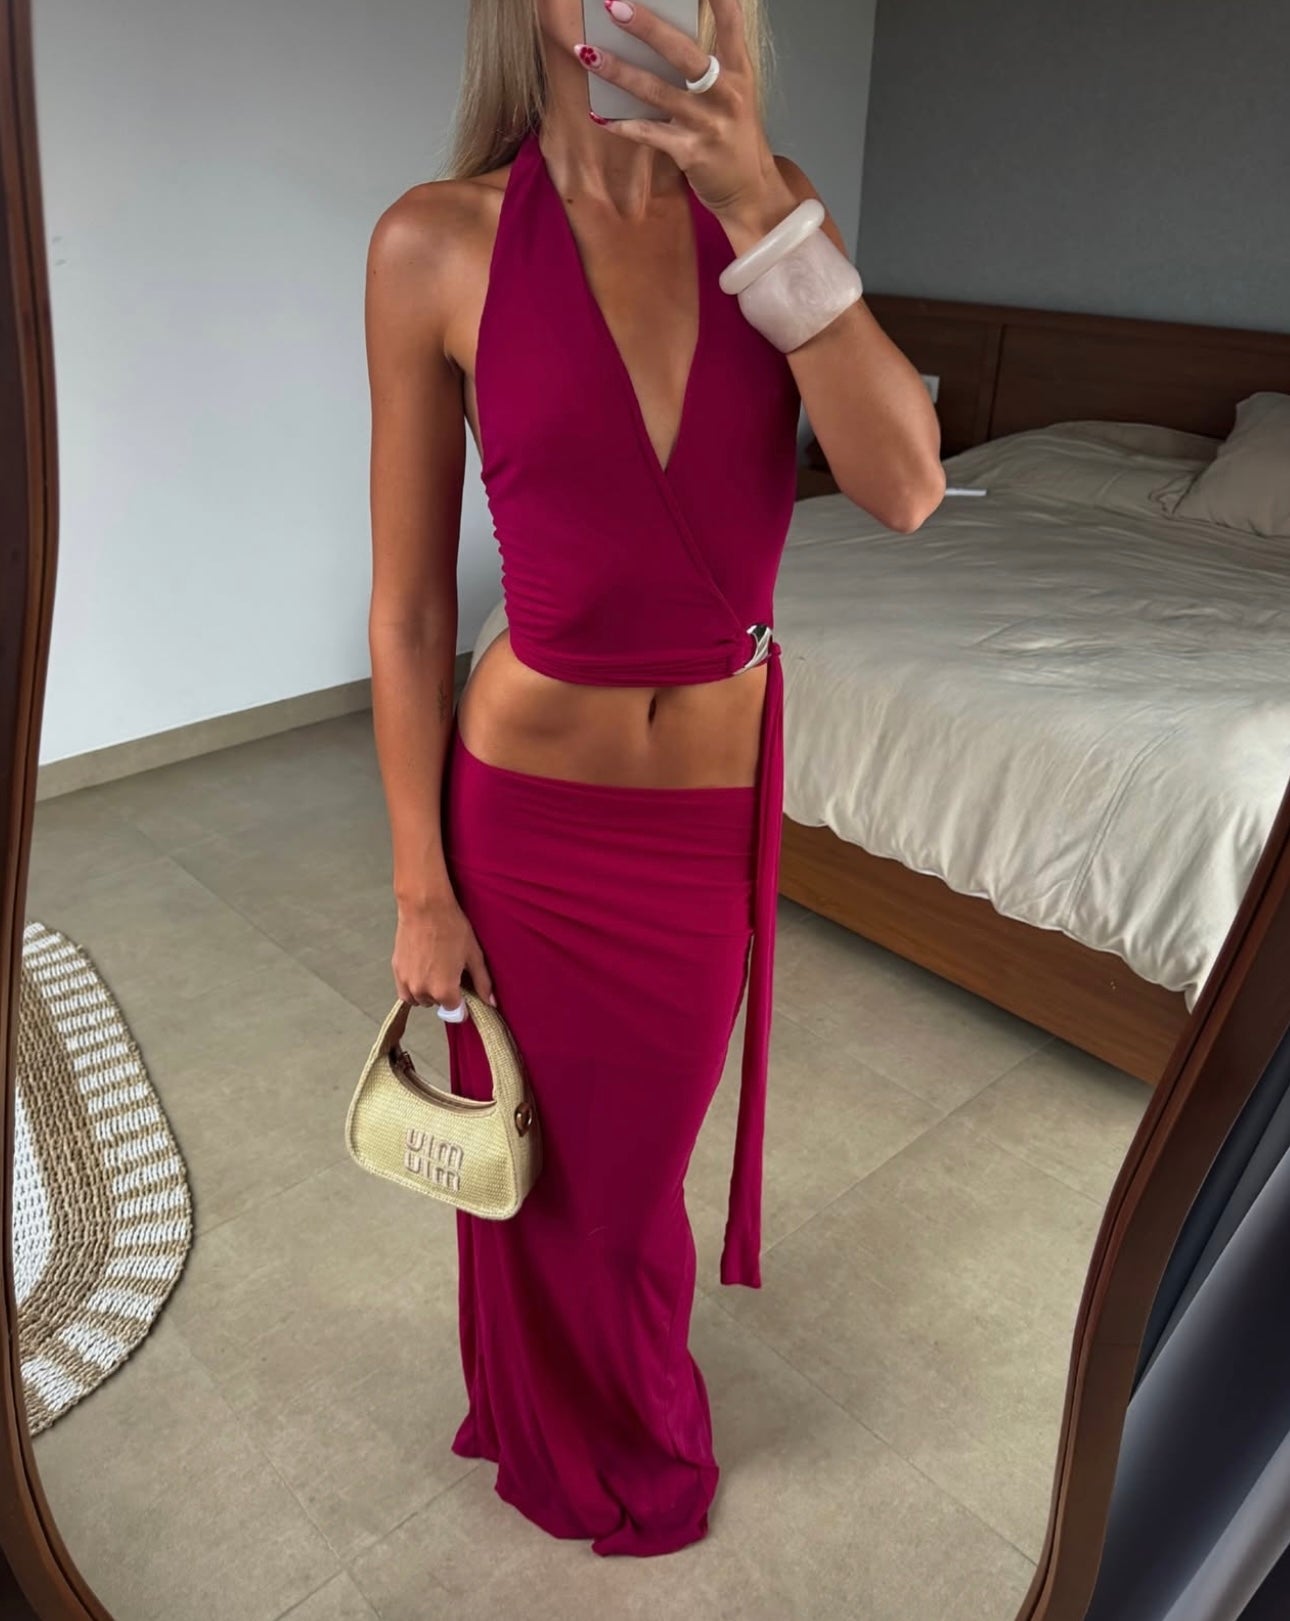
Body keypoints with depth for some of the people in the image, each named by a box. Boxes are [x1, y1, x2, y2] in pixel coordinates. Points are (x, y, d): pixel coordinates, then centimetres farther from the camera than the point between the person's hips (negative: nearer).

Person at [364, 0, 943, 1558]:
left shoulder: (771, 205, -2)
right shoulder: (439, 241, -11)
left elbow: (904, 486, -15)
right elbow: (408, 611, -8)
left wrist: (760, 204, -23)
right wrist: (420, 887, -6)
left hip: (714, 812, 3)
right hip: (528, 813, -2)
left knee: (638, 1156, 25)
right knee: (540, 1167, 20)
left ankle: (639, 1433, 59)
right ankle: (562, 1441, 56)